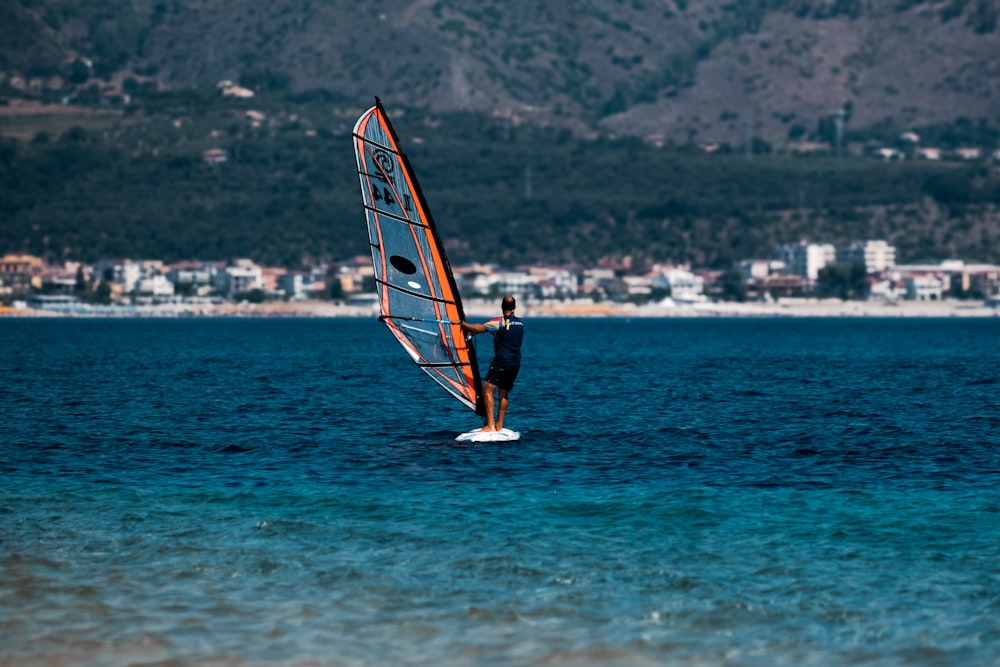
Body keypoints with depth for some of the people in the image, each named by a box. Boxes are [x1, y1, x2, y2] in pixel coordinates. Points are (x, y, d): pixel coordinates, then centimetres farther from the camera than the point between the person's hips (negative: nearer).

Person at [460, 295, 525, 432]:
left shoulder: (499, 322, -10)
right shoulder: (520, 324, 12)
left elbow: (477, 329, -15)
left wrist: (463, 324, 3)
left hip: (501, 362, -7)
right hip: (515, 364, 7)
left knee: (487, 390, -7)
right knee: (503, 394, 15)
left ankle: (490, 425, -17)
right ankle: (499, 425, 15)